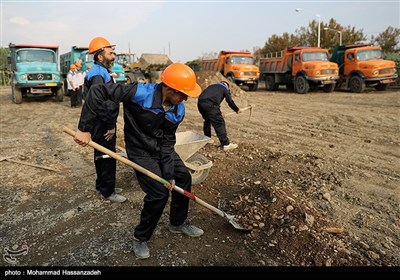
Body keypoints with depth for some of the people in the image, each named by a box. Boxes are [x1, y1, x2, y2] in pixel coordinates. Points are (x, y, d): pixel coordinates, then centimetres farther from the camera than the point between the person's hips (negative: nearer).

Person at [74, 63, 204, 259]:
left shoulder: (178, 110, -14)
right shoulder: (140, 93, -32)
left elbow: (168, 141, -7)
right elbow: (98, 91, -30)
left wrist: (168, 173, -9)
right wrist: (84, 128, -29)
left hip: (162, 148, 7)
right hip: (141, 151, -7)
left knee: (184, 177, 11)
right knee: (159, 193, -13)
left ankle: (178, 223, 34)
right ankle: (140, 238, 13)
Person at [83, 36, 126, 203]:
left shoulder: (102, 72, 15)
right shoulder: (97, 75, -19)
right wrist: (110, 126, -21)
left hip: (105, 125, 11)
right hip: (102, 126, -11)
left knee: (103, 156, 19)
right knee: (107, 158, -1)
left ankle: (102, 186, 34)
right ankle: (107, 192, 13)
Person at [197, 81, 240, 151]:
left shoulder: (212, 86, 36)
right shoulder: (225, 88, 19)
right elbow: (230, 101, 16)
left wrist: (218, 113, 47)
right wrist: (237, 109, 34)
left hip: (200, 103, 7)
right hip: (209, 104, -7)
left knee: (207, 120, 28)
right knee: (219, 123, -2)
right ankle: (226, 144, -4)